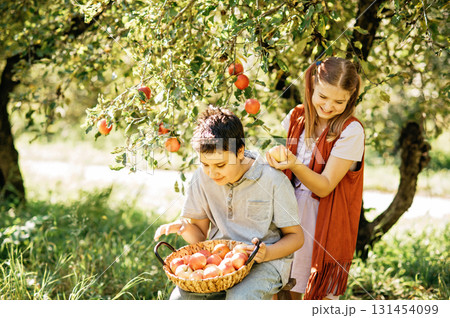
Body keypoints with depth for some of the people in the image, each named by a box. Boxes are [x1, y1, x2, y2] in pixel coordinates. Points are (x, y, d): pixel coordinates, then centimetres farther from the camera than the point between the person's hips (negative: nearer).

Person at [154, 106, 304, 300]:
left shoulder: (273, 180, -11)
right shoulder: (202, 177, 2)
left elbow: (296, 236, -3)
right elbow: (199, 236, 10)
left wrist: (266, 253, -22)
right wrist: (184, 228, -13)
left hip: (264, 262, -4)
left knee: (239, 299, -34)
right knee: (180, 298, -22)